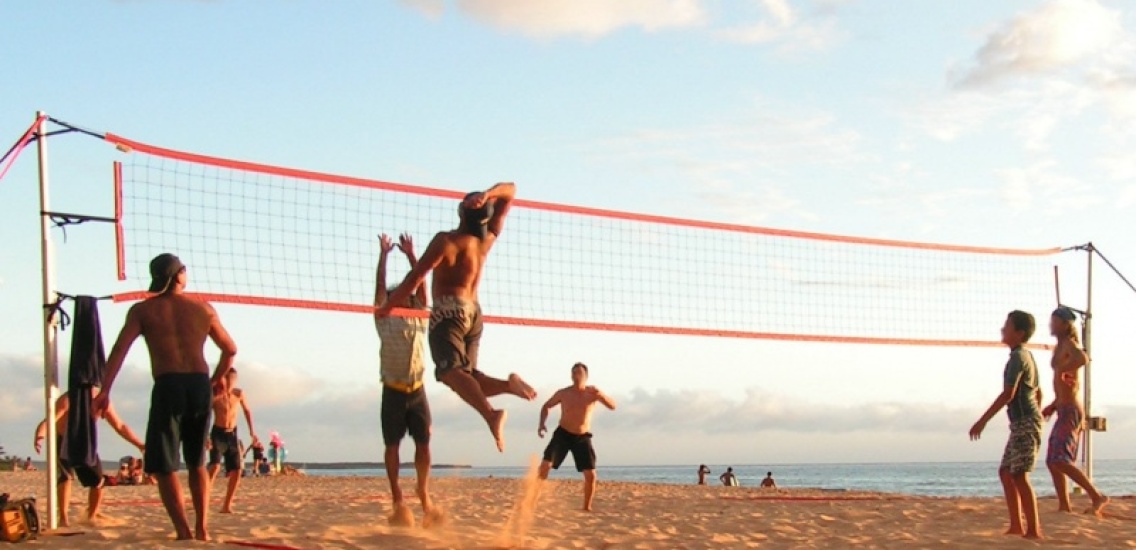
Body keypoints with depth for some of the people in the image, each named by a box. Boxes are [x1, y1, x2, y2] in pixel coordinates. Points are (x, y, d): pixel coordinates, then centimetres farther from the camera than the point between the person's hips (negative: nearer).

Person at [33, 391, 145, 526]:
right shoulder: (68, 400, -31)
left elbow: (120, 426, -7)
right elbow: (47, 422, -41)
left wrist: (139, 444, -13)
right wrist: (39, 437, -63)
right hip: (63, 442, -5)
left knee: (97, 481, -2)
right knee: (65, 476, -28)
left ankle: (92, 516, 20)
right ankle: (63, 517, -24)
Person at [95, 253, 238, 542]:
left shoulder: (142, 310, 7)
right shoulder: (203, 309, 14)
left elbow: (119, 349, -6)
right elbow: (230, 349, 19)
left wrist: (105, 390, -10)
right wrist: (216, 379, 35)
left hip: (168, 387, -3)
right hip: (200, 386, 3)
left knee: (164, 466, 2)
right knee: (197, 463, 19)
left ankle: (184, 531, -11)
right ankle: (202, 528, 11)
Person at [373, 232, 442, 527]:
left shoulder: (420, 320, 11)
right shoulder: (385, 321, 4)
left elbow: (421, 284, 7)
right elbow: (380, 287, -1)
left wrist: (411, 255, 4)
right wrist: (383, 255, -2)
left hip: (417, 389, 2)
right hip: (393, 390, -2)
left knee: (423, 443, -2)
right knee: (392, 444, 0)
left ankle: (425, 498, 4)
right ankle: (397, 500, 2)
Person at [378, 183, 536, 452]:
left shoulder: (446, 241, -10)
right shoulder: (488, 238, 6)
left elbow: (415, 278, -9)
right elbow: (510, 191, 15)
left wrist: (387, 306, 2)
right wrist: (488, 195, -7)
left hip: (449, 312, -7)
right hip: (474, 312, 7)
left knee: (451, 371, -20)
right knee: (466, 376, 13)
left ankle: (490, 414, -44)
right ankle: (507, 383, -15)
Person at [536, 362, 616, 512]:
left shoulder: (592, 392, -4)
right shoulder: (563, 393, -5)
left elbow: (613, 406, -11)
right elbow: (546, 406, 11)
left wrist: (601, 395, -29)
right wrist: (542, 424, -6)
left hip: (582, 438, 1)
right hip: (563, 434, -1)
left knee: (591, 475, -6)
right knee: (545, 465, -20)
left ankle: (587, 507, 11)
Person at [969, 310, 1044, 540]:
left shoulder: (1018, 357, -14)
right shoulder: (1027, 356, 17)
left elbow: (1008, 394, -21)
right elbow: (1038, 392, 25)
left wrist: (982, 421, -20)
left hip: (1025, 422, -10)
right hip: (1023, 423, 10)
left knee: (1019, 475, -10)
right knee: (1006, 472, 11)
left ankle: (1034, 529, -9)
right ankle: (1016, 526, 12)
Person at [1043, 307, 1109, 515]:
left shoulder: (1069, 343, -10)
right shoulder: (1061, 347, 18)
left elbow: (1083, 359, -36)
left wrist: (1061, 369, -24)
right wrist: (1052, 406, 21)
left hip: (1070, 411, -10)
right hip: (1065, 411, 10)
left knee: (1060, 460, -19)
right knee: (1053, 461, 13)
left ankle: (1097, 497, -18)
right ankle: (1064, 506, 17)